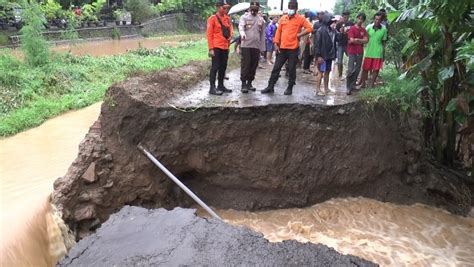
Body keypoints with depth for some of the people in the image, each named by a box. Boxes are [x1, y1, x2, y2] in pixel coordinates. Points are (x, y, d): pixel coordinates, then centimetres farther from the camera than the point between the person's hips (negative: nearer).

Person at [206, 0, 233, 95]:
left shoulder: (227, 18, 12)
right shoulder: (213, 18, -7)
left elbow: (230, 28, 25)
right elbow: (209, 34, -10)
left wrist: (231, 34, 1)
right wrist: (211, 48, -16)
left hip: (225, 47, 7)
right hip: (216, 47, -7)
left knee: (223, 67, 11)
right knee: (215, 67, -6)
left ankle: (221, 86, 21)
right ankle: (212, 88, -2)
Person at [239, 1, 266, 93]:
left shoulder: (261, 19, 14)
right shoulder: (244, 17, 2)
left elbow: (262, 34, 15)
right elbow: (241, 27, -16)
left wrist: (262, 48, 12)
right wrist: (242, 33, -39)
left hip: (256, 46, 4)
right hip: (246, 45, -4)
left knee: (254, 65, 7)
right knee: (245, 65, -5)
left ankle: (249, 83, 17)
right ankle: (243, 84, -1)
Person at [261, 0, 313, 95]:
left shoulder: (300, 19, 0)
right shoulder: (283, 18, 11)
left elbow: (310, 28, -5)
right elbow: (278, 31, 11)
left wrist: (300, 35, -13)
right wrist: (276, 44, 3)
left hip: (293, 48, -4)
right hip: (282, 48, 4)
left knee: (292, 69, 4)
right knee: (276, 68, 5)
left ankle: (290, 88, 14)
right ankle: (270, 87, 10)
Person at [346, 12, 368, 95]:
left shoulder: (363, 30, 10)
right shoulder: (352, 28, -4)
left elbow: (366, 40, -1)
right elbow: (351, 40, -14)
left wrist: (357, 40, -11)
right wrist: (361, 41, -3)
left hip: (360, 52, 5)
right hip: (352, 52, -5)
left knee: (357, 70, 9)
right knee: (350, 70, -8)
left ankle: (353, 85, 19)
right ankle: (348, 88, -4)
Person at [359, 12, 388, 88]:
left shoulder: (384, 29, -3)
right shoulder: (369, 27, -5)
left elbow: (383, 41, 5)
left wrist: (383, 53, 4)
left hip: (378, 53, 0)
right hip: (368, 51, 0)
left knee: (376, 69, 5)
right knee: (365, 68, 5)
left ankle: (371, 84, 17)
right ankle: (363, 83, 18)